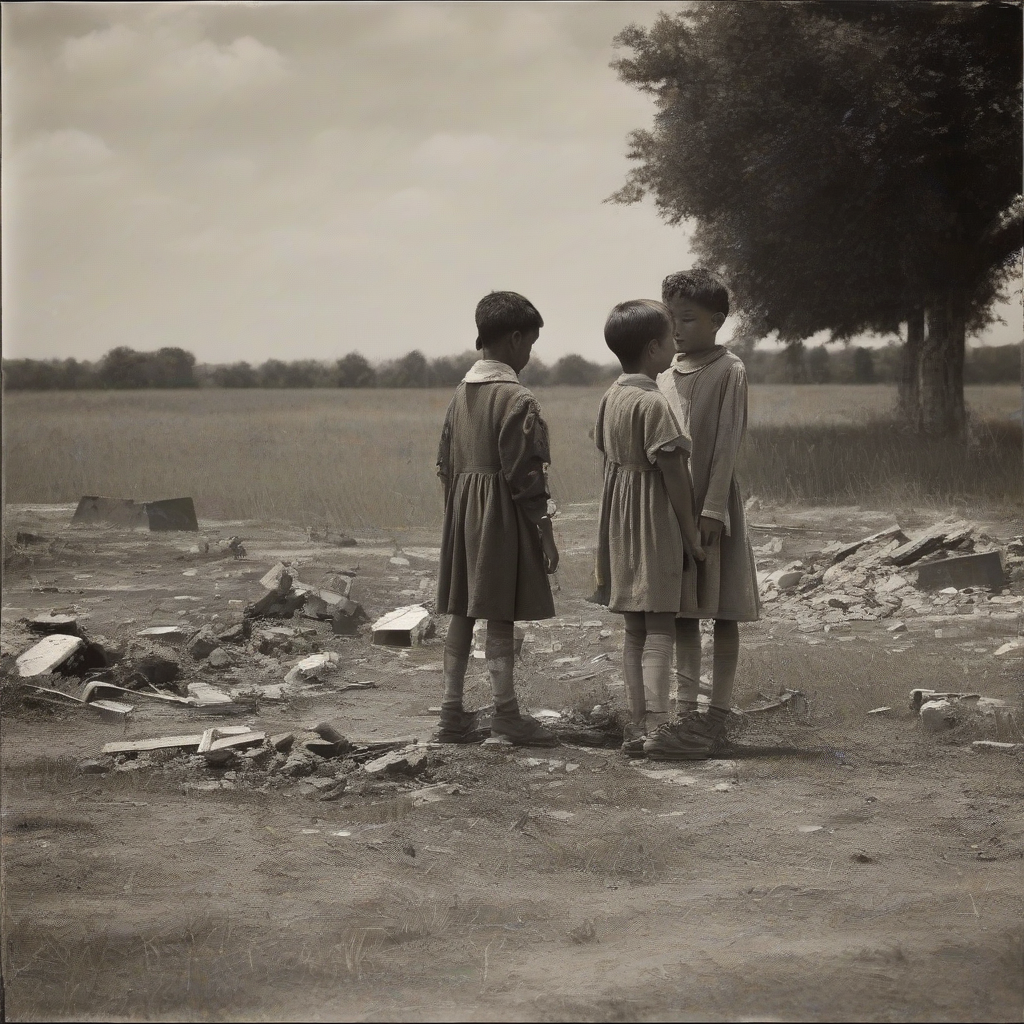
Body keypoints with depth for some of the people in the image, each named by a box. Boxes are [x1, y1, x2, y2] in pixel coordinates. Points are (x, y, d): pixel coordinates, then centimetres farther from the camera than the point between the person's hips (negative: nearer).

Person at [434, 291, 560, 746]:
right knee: (500, 614, -3)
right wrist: (545, 533, -11)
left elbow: (445, 465, 14)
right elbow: (525, 475, -16)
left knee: (461, 612, 9)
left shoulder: (460, 393, 10)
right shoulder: (517, 399, -14)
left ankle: (453, 713, 12)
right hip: (502, 516, -8)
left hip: (461, 509, 8)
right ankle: (505, 710, 3)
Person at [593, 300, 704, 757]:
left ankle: (637, 723, 14)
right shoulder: (653, 403, -18)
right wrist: (689, 529, -10)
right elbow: (672, 471, -17)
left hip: (621, 522, 8)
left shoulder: (611, 397, 8)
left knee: (634, 629, 12)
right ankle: (654, 724, -8)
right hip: (655, 523, -8)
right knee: (659, 629, -5)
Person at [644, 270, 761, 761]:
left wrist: (713, 507, -16)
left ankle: (717, 717, 4)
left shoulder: (729, 371, -6)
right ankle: (686, 715, 11)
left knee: (723, 613, 1)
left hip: (713, 503, -6)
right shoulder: (666, 374, 11)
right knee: (683, 614, 7)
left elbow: (727, 444, -11)